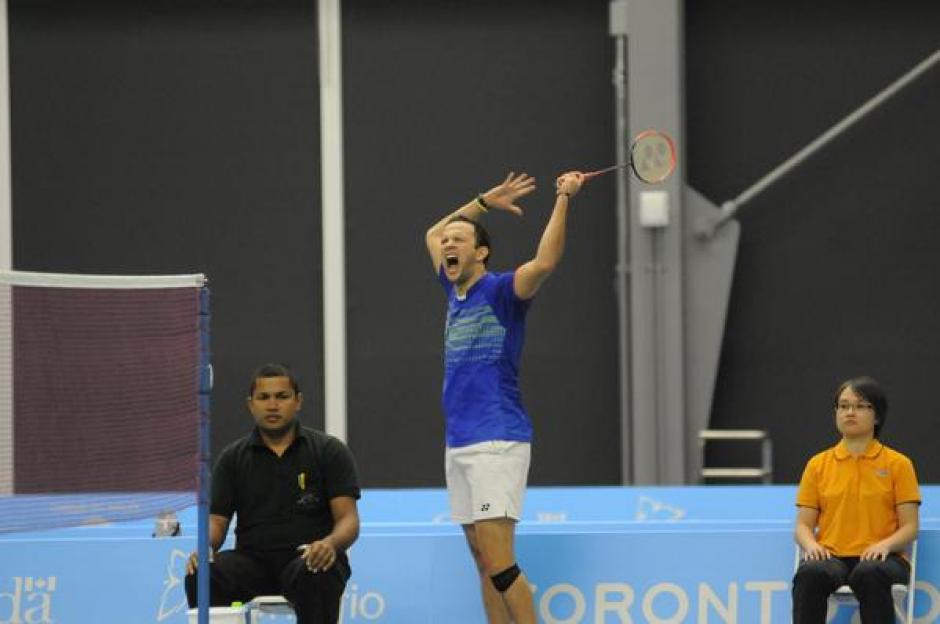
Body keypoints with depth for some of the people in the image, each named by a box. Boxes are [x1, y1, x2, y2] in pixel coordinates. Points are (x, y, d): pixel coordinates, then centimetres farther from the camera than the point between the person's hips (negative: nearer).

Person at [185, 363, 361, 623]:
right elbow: (217, 519, 7)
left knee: (318, 578, -39)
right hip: (252, 560, 2)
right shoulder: (233, 457, 11)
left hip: (309, 558, -2)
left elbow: (348, 519, -4)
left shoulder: (329, 451, 4)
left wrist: (330, 543, -28)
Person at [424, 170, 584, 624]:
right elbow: (433, 235, 34)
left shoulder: (499, 290, -6)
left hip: (497, 444, -8)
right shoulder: (456, 291, 16)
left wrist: (563, 199, -26)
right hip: (458, 446, 8)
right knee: (485, 566, 6)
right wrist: (485, 202, 28)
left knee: (498, 564, -15)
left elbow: (544, 263, -26)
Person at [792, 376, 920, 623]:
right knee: (810, 573, -35)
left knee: (870, 574, -39)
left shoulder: (898, 464, 8)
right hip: (830, 556, 2)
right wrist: (811, 545, -11)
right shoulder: (818, 464, 14)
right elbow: (803, 525, 12)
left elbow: (910, 527, 5)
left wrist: (885, 545, -17)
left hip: (876, 557, -2)